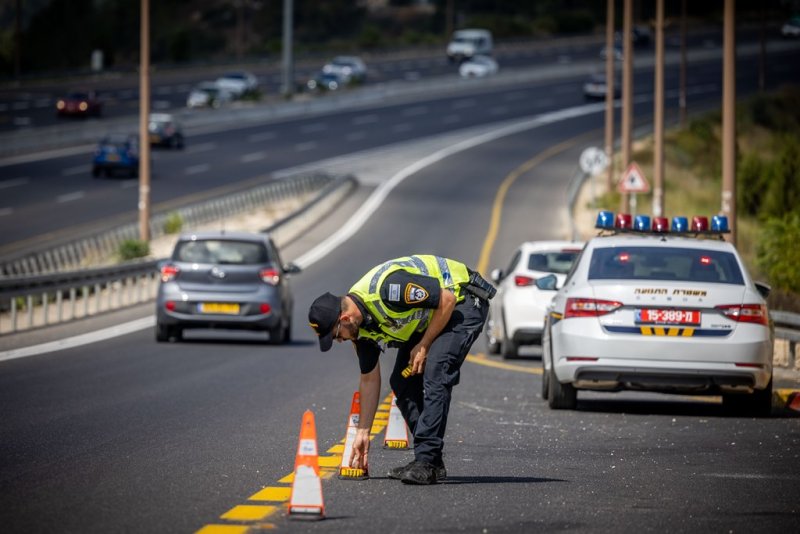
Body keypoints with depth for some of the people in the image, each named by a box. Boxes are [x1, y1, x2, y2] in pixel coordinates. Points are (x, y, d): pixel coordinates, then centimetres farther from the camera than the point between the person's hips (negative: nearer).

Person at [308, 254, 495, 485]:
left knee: (434, 375, -23)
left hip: (462, 301, -9)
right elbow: (370, 379, 5)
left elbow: (446, 300, -27)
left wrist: (424, 346, -18)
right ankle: (432, 461, 7)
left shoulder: (387, 289, -34)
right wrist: (362, 433, 7)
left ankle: (426, 463, -23)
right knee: (402, 383, 2)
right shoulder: (361, 326, -6)